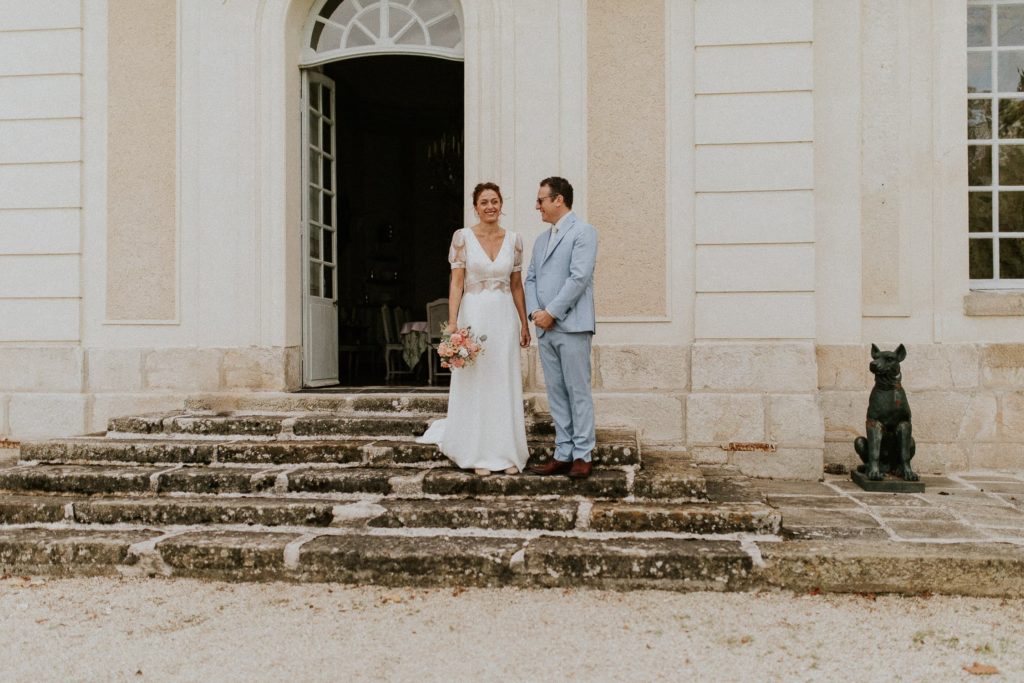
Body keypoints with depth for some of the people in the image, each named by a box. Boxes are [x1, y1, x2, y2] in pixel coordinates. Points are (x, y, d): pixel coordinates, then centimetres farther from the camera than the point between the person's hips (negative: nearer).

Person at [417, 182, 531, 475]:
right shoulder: (462, 237, -2)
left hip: (505, 317, 3)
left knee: (505, 384, 6)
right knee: (475, 383, 3)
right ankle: (480, 454, 13)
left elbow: (517, 286, 11)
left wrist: (524, 323, 9)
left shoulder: (514, 240, 6)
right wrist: (452, 323, -13)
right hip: (474, 315, -3)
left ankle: (506, 453, 16)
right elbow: (456, 283, -6)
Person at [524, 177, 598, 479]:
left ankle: (582, 456, 5)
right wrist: (535, 312, -2)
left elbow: (579, 278, -13)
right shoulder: (541, 240, 21)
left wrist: (551, 313, -14)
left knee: (578, 392, -2)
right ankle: (563, 454, 15)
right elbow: (531, 279, 17)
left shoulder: (583, 232, -3)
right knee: (556, 394, 9)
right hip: (545, 329, 7)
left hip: (571, 326, -7)